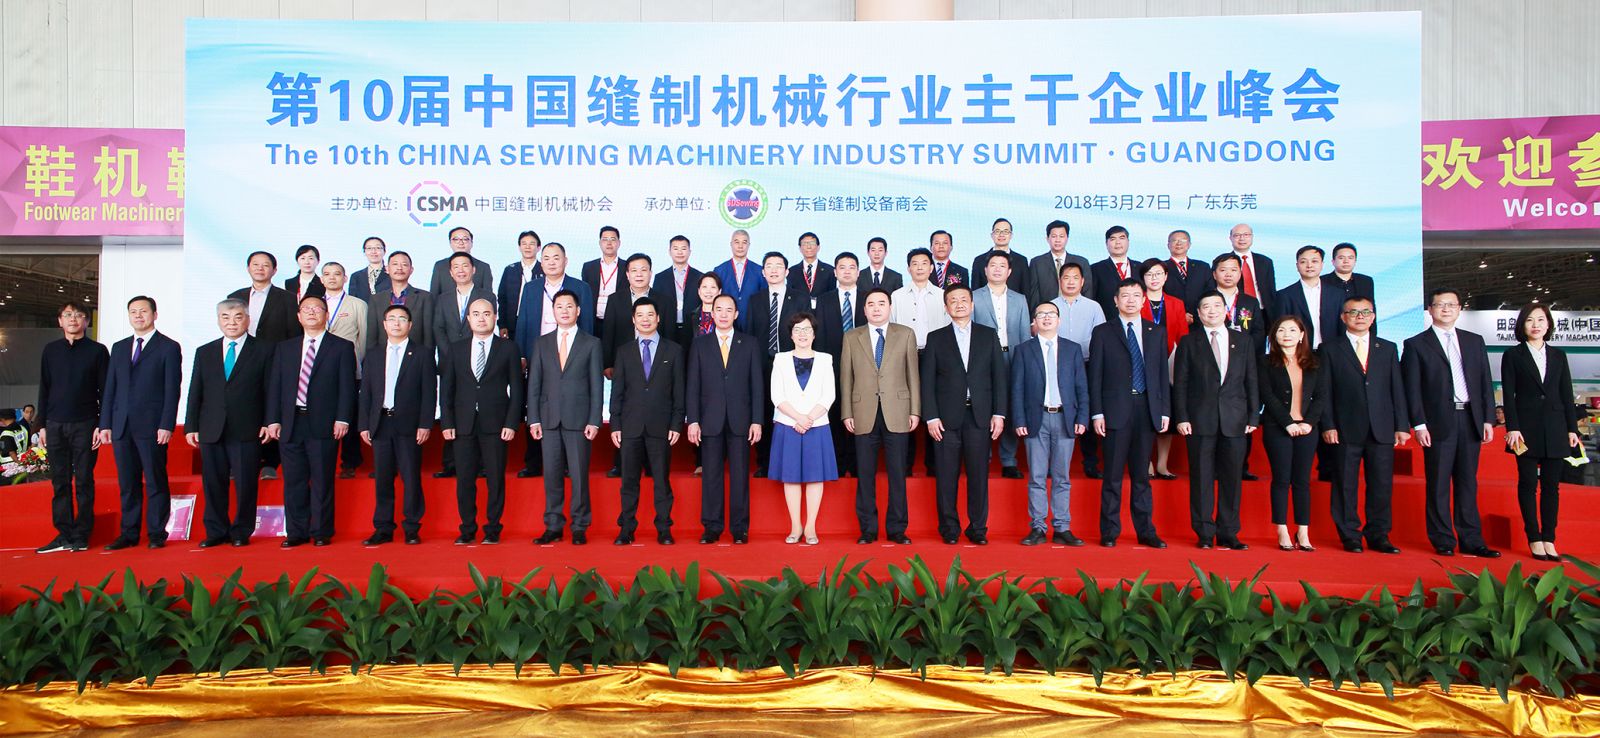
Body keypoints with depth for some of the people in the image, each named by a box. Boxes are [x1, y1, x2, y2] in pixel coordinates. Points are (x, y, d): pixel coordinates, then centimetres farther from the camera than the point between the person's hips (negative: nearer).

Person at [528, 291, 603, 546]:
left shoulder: (591, 343, 5)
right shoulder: (542, 343, 12)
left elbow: (597, 384, 1)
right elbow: (534, 383, 9)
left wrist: (594, 421, -6)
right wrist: (533, 419, 1)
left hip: (578, 419, -2)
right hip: (549, 419, 2)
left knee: (579, 475, -1)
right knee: (552, 475, 5)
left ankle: (579, 528, 8)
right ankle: (553, 527, 13)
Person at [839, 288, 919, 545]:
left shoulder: (906, 334, 9)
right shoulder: (851, 338, 9)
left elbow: (913, 374, 6)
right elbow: (846, 378, 7)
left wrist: (915, 410, 1)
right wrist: (847, 413, 1)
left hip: (897, 414, 0)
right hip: (864, 415, 0)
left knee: (897, 473, 2)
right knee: (865, 474, 3)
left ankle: (896, 529, 11)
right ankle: (868, 529, 13)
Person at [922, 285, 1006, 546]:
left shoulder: (989, 335, 10)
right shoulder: (936, 338, 8)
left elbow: (999, 376, 7)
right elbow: (928, 381, 3)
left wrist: (999, 413, 0)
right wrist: (931, 417, -5)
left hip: (980, 415, 1)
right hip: (947, 417, 0)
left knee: (979, 474, 2)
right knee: (947, 475, 1)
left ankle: (978, 529, 11)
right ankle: (949, 529, 11)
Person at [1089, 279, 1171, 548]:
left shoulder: (1156, 334, 13)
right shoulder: (1102, 333, 4)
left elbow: (1162, 375, 12)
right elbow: (1095, 376, 1)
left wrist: (1165, 411, 5)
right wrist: (1097, 413, -6)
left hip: (1147, 410, 3)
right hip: (1116, 411, -2)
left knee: (1142, 474, 8)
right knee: (1113, 474, 1)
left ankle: (1145, 531, 15)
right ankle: (1110, 531, 8)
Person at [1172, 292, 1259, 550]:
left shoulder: (1243, 342, 13)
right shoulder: (1188, 343, 7)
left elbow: (1251, 382, 11)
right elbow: (1180, 384, 3)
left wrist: (1254, 417, 4)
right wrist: (1181, 418, -6)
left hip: (1235, 421, 2)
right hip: (1200, 420, -2)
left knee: (1231, 477, 4)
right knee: (1202, 477, 0)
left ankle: (1228, 533, 12)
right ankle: (1204, 533, 8)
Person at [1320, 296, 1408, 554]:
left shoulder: (1388, 348, 14)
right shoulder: (1330, 349, 6)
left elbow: (1397, 389, 11)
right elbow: (1325, 390, 1)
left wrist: (1402, 426, 5)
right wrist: (1328, 425, -7)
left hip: (1382, 429, 2)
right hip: (1346, 429, -2)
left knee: (1381, 485, 3)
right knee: (1345, 485, 1)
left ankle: (1378, 536, 13)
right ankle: (1350, 536, 9)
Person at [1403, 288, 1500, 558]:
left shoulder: (1475, 341, 15)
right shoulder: (1416, 344, 2)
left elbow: (1485, 383, 13)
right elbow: (1412, 389, -3)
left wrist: (1488, 419, 5)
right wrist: (1419, 424, -10)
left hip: (1470, 420, 4)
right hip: (1439, 422, -4)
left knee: (1467, 483, 8)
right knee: (1439, 484, 0)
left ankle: (1471, 540, 12)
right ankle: (1443, 541, 7)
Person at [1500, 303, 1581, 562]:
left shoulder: (1559, 356, 13)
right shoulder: (1512, 355, 4)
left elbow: (1566, 394, 11)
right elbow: (1508, 395, -2)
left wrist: (1572, 428, 5)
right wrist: (1512, 428, -10)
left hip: (1554, 428, 3)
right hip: (1526, 427, -3)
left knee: (1551, 485, 3)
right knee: (1528, 484, -1)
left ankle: (1549, 539, 7)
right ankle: (1534, 539, 4)